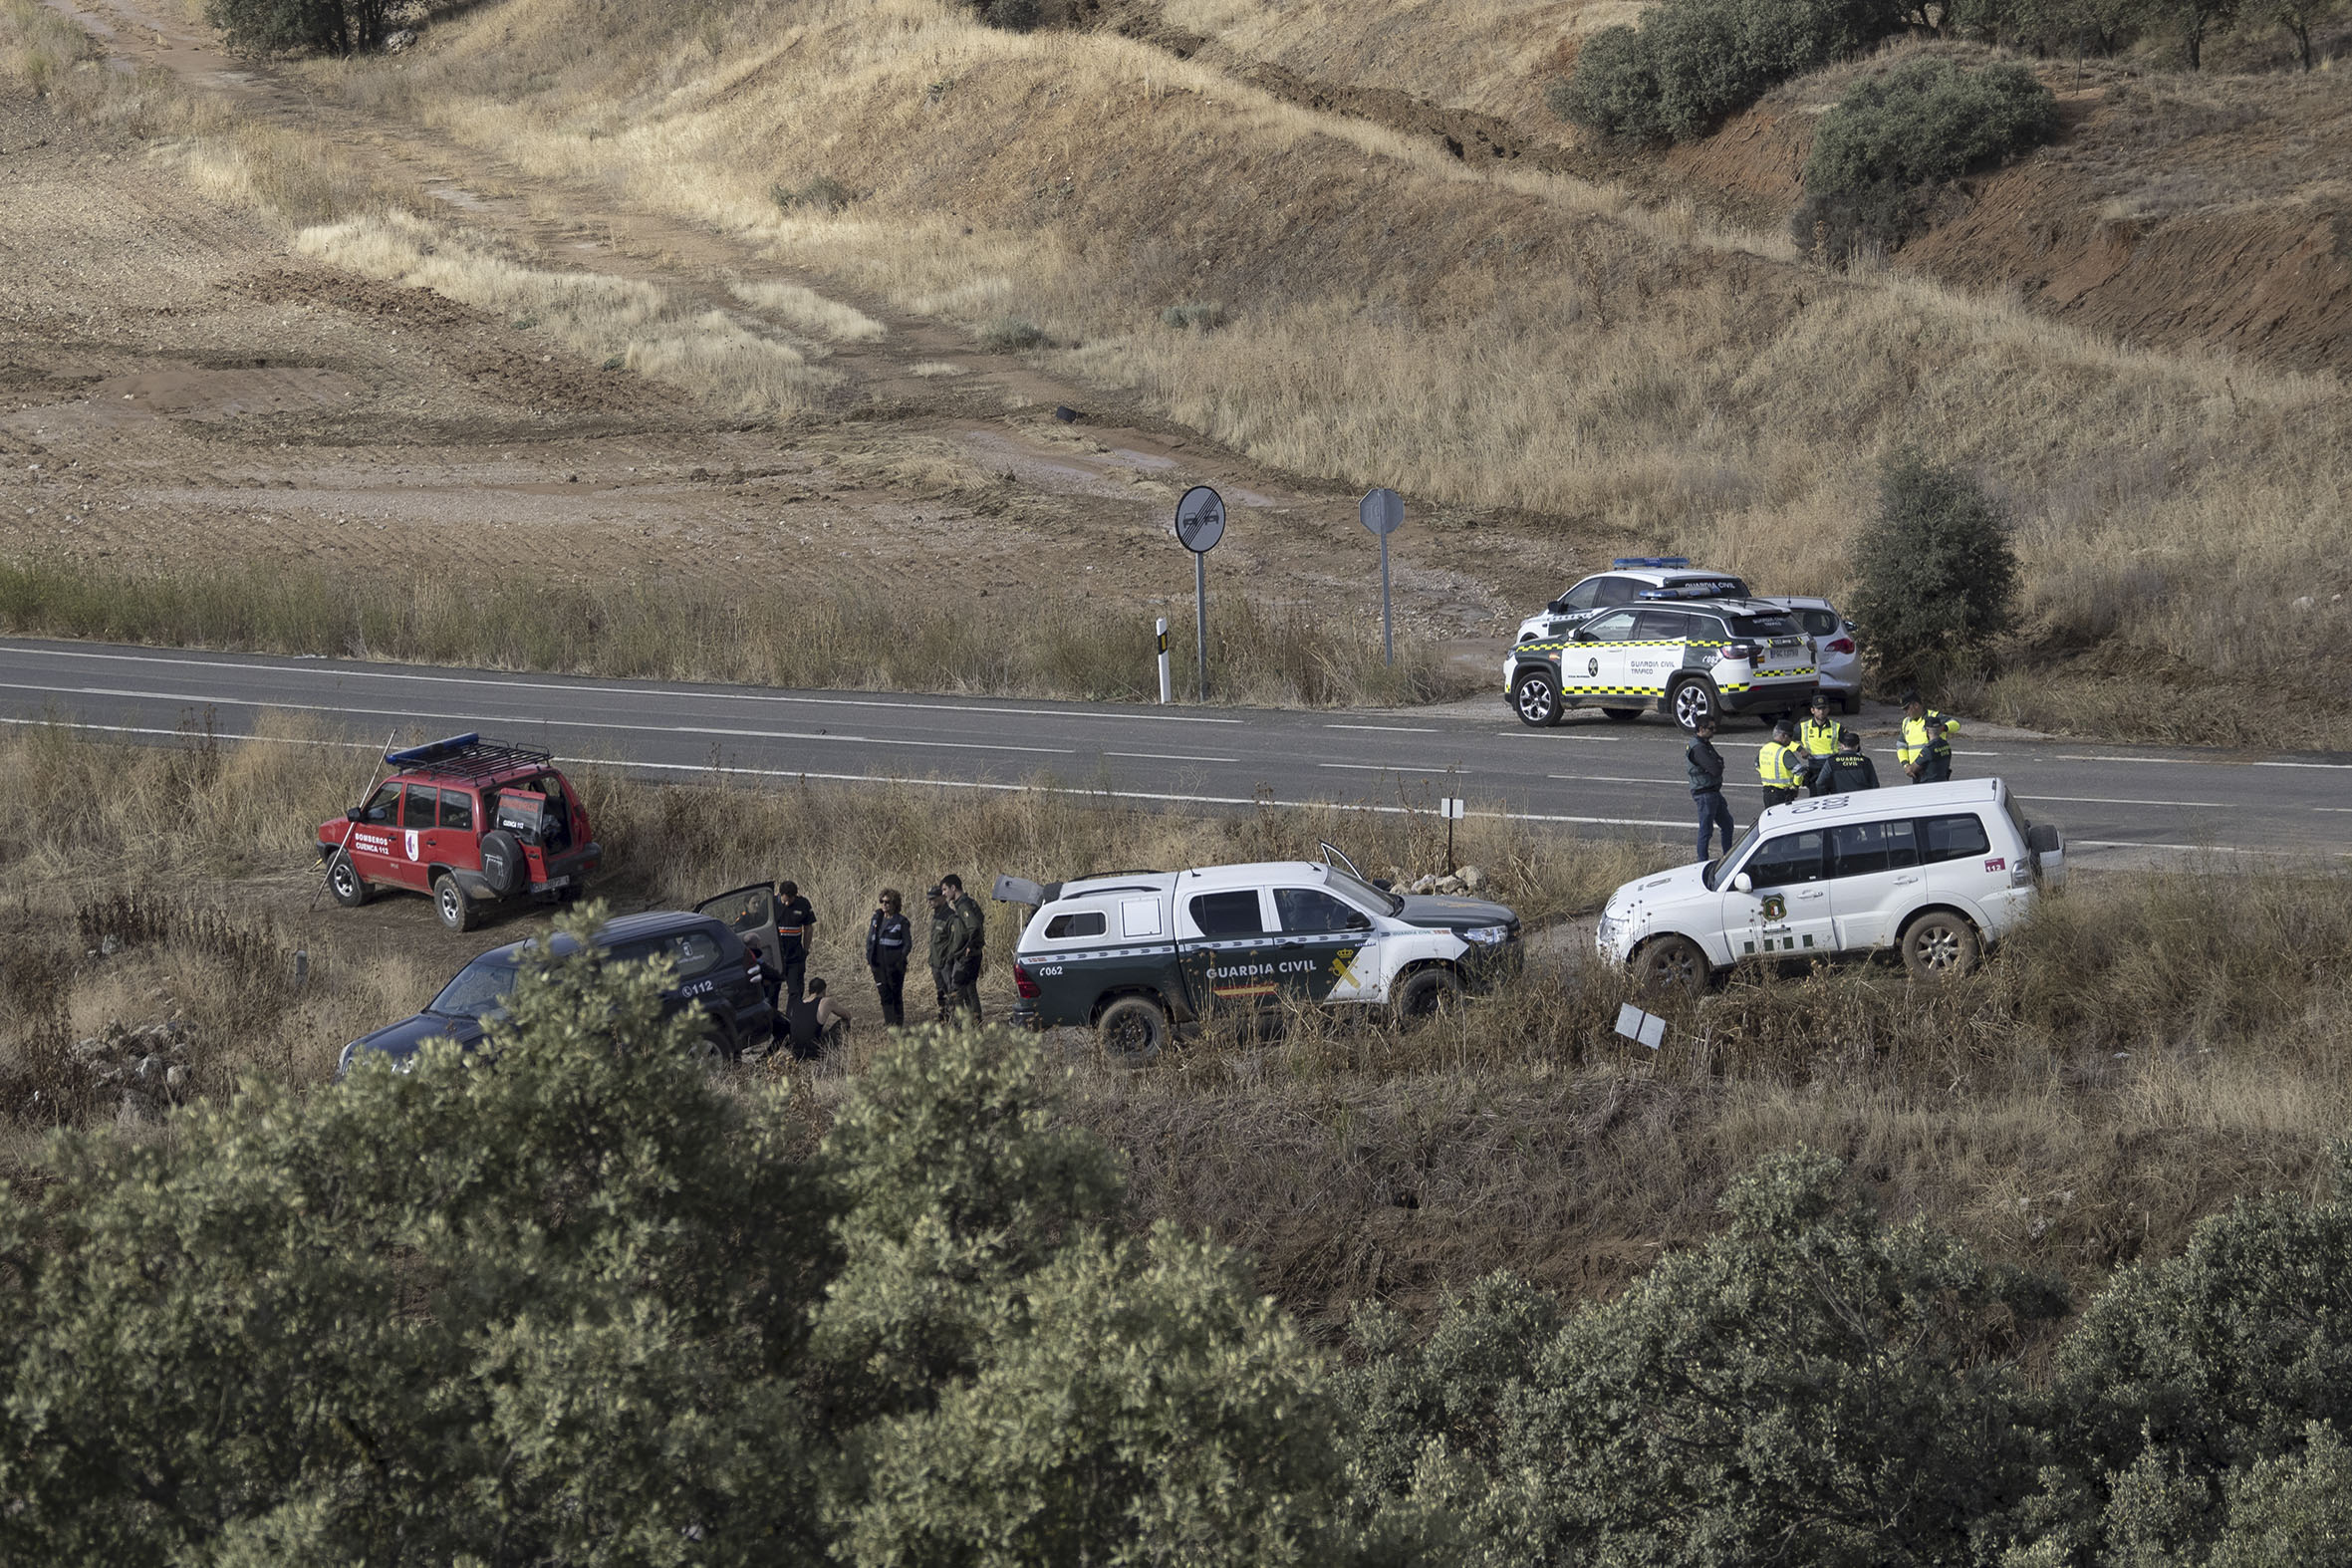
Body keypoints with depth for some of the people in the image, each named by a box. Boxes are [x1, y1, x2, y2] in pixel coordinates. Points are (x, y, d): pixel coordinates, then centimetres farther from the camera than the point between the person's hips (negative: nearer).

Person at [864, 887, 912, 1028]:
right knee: (884, 994, 9)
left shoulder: (901, 921, -8)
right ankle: (888, 1022, 18)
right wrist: (868, 956, 6)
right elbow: (869, 938, 16)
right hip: (878, 963, 5)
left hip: (894, 964, -5)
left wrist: (900, 960, -15)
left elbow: (908, 944, -6)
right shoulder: (876, 918, 7)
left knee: (896, 994, 2)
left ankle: (898, 1023, 10)